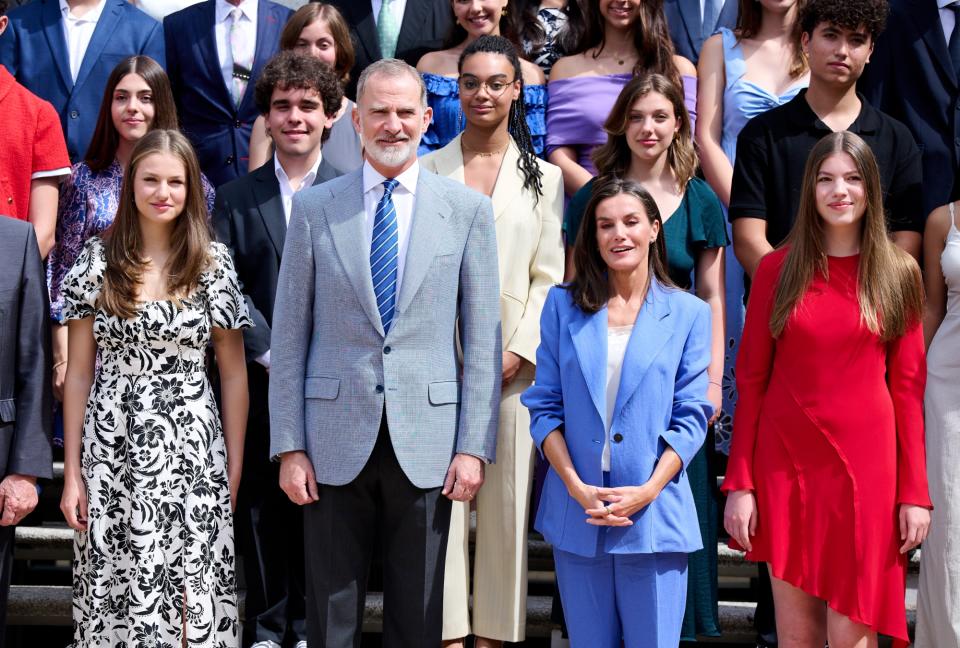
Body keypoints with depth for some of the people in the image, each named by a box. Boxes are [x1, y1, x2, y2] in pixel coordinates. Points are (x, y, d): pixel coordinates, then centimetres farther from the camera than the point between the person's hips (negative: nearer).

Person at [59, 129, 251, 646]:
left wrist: (234, 469, 1)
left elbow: (233, 373, 5)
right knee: (113, 589, 4)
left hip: (191, 456, -1)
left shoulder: (213, 264, 2)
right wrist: (72, 471, 1)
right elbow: (79, 371, 4)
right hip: (112, 453, 1)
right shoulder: (98, 260, 3)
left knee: (192, 595, -1)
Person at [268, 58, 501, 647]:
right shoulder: (315, 208, 4)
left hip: (427, 442, 0)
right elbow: (289, 336, 4)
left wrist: (474, 446, -3)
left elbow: (483, 339, 2)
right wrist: (289, 447, -2)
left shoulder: (468, 209, 3)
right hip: (336, 442, 0)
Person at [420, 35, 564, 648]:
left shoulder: (544, 177, 10)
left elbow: (548, 276, 3)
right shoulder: (428, 170, 10)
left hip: (510, 362, 0)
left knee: (507, 500, 2)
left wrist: (520, 350, -9)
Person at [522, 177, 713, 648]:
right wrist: (577, 488, -10)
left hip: (653, 516, -1)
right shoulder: (563, 305, 6)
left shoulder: (688, 314, 4)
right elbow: (544, 406, 3)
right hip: (577, 516, 2)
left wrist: (647, 492, -13)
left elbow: (691, 416, 0)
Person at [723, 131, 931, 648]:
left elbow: (908, 387, 3)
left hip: (865, 467, 0)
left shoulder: (898, 273, 4)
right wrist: (739, 483, -3)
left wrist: (914, 491, -2)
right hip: (786, 465, 1)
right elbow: (750, 380, 3)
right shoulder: (777, 269, 3)